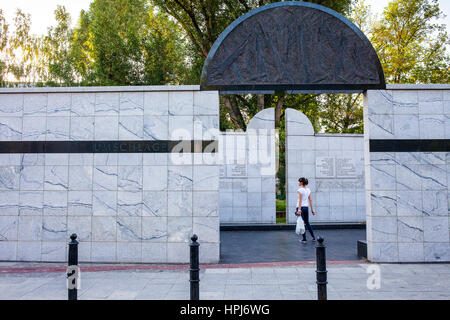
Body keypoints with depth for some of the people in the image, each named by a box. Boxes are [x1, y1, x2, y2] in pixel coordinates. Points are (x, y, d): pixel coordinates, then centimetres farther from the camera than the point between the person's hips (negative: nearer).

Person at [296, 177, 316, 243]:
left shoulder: (300, 190, -11)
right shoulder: (308, 190, 8)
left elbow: (300, 200, -17)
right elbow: (310, 200, 9)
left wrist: (299, 210, -19)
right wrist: (312, 209, 13)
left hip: (301, 207, -6)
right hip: (306, 207, 6)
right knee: (307, 223, 19)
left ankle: (304, 239, 6)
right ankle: (313, 237, 21)